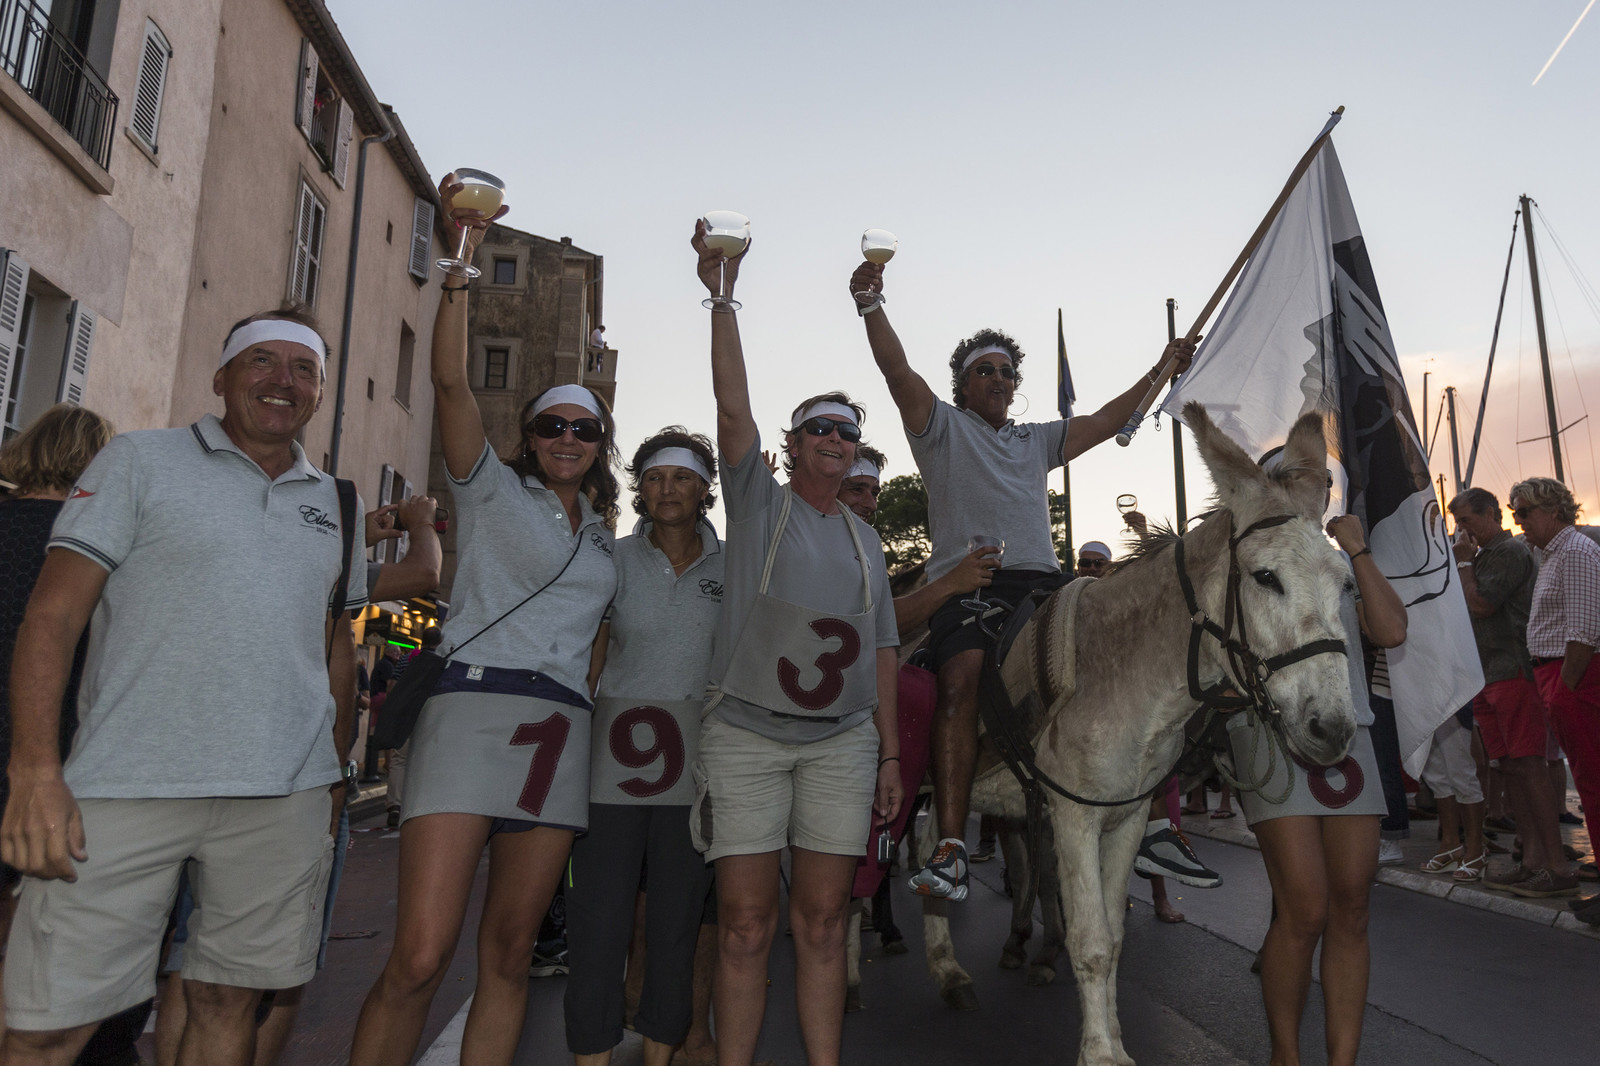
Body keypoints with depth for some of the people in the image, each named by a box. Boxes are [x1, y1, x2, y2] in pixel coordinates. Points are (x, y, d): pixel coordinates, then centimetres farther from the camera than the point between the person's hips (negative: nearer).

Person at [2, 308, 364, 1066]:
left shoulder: (337, 506, 15)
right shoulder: (142, 461, 4)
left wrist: (335, 777, 16)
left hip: (285, 799, 3)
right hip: (128, 787, -3)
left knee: (228, 1001, 11)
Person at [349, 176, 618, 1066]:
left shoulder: (605, 541, 22)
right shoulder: (493, 490, 8)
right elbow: (452, 382, -6)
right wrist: (461, 259, -12)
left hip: (563, 729, 5)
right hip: (476, 703, -5)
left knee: (511, 950, 6)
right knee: (422, 956, -13)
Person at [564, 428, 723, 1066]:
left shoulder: (730, 564, 5)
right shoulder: (616, 559, 4)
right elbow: (586, 659, 5)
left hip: (697, 759, 1)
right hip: (617, 748, -1)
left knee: (678, 917, 9)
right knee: (598, 912, -1)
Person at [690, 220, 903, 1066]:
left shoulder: (866, 541, 16)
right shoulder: (756, 501, 5)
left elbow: (881, 650, 14)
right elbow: (732, 404, -8)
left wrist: (891, 752, 9)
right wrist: (721, 296, -16)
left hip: (843, 740, 3)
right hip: (746, 734, -3)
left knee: (823, 921, 8)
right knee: (746, 923, 0)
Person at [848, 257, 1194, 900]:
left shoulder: (1037, 440, 31)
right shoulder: (942, 426, 15)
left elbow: (1107, 421, 33)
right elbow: (898, 371, 2)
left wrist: (1161, 371, 31)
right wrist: (871, 306, -10)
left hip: (1042, 585, 5)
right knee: (962, 679, -31)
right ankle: (950, 850, -34)